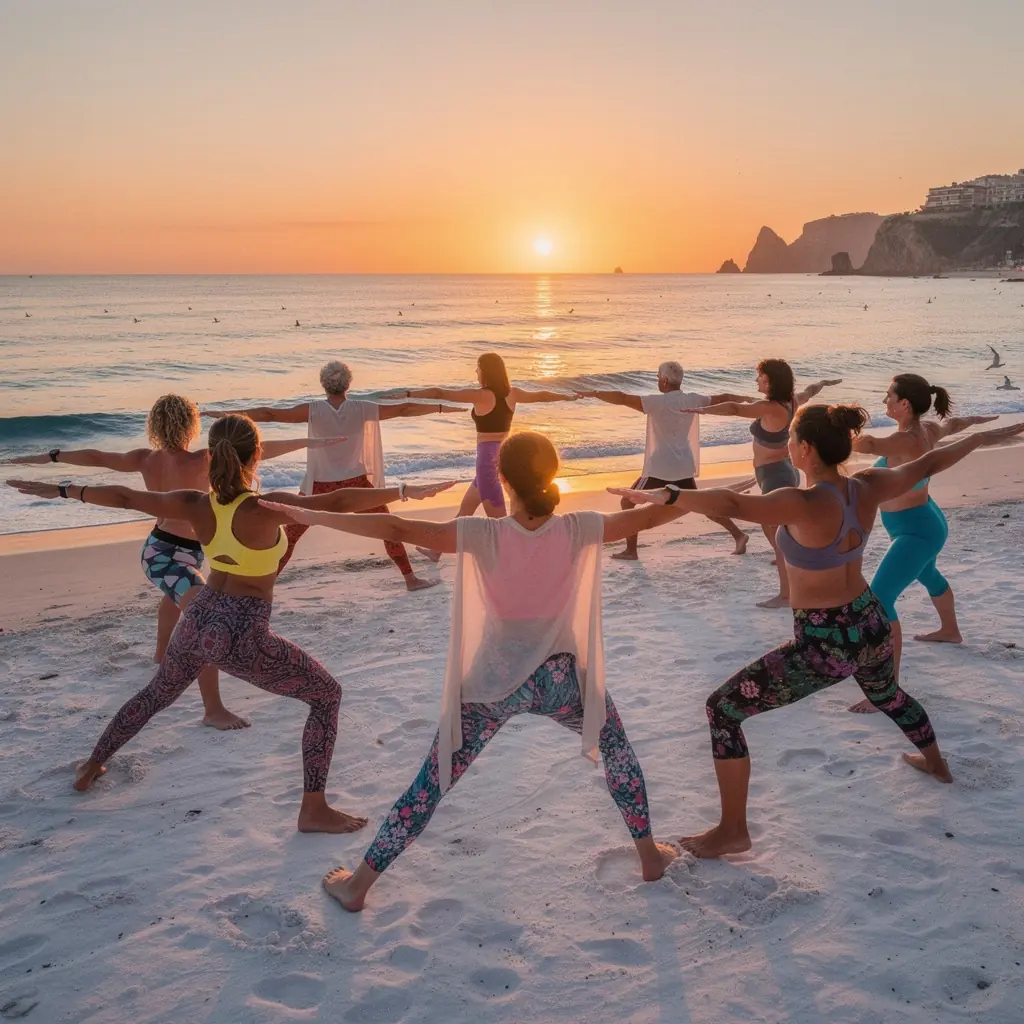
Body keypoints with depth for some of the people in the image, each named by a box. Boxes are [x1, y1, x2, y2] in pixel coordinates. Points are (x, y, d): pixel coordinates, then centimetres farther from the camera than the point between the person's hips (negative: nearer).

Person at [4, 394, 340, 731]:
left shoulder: (146, 459, -2)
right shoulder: (201, 461, -22)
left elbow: (97, 457, 7)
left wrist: (50, 457, 20)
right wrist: (307, 442, -26)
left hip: (157, 549, 9)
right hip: (176, 557, -9)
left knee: (175, 597, 39)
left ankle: (162, 654, 64)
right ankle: (214, 711, -21)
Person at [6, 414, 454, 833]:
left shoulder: (195, 505, -5)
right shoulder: (265, 509, -21)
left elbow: (124, 497, 5)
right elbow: (338, 502, -28)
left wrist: (60, 489, 18)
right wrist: (405, 491, -25)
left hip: (199, 618, 6)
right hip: (243, 634, -6)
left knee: (156, 693, 33)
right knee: (327, 695, 8)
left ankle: (92, 766, 51)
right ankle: (313, 809, 7)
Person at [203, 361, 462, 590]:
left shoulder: (313, 410, -10)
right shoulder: (361, 409, -7)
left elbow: (269, 414, -14)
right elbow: (403, 409, -1)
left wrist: (226, 414, -10)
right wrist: (441, 407, 8)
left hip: (319, 487, -1)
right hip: (356, 484, 1)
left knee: (288, 535, 11)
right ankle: (411, 579, 18)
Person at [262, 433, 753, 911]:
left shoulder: (484, 536, -18)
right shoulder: (578, 530, -13)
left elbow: (396, 528, -22)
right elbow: (647, 517, -1)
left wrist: (307, 515, -17)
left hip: (492, 684, -1)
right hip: (561, 679, 1)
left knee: (431, 784, 11)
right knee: (617, 746, 29)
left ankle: (356, 885, 20)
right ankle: (650, 855, 36)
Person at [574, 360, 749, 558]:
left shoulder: (656, 402, -13)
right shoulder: (692, 399, 3)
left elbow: (621, 398, -20)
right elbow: (722, 398, 18)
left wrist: (593, 394, -11)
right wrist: (746, 398, 35)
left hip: (660, 468, -6)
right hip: (685, 467, 6)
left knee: (628, 502, 8)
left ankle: (630, 550, 4)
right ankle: (738, 535, 19)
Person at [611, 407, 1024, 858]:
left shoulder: (806, 505, -28)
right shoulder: (868, 487, -7)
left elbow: (733, 504, -46)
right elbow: (927, 464, 11)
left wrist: (667, 495, -58)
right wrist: (981, 437, 28)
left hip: (823, 645, -8)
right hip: (871, 627, 8)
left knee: (722, 709, 1)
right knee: (887, 695, 40)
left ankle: (733, 831, 6)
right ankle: (935, 763, 67)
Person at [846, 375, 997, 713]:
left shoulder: (906, 441, -32)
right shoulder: (928, 429, -3)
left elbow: (863, 443, -51)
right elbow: (954, 423, 21)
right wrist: (982, 419, 41)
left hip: (915, 530, -11)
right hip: (922, 524, 11)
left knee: (879, 599, -19)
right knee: (928, 576, 36)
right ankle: (950, 631, 66)